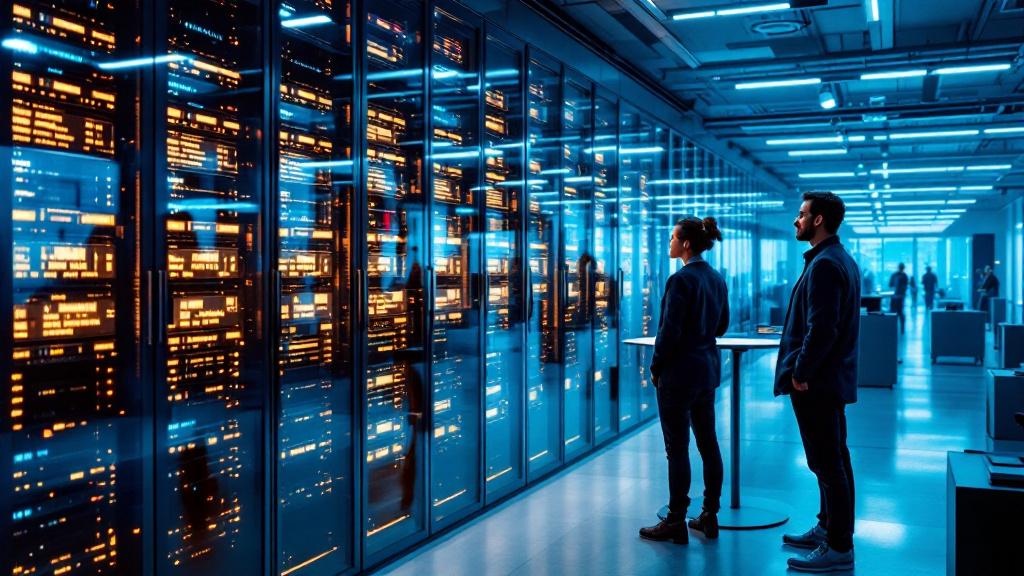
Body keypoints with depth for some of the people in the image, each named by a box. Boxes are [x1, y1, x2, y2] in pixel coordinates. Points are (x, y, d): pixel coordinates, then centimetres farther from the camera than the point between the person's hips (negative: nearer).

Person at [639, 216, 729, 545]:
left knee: (677, 449, -1)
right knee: (708, 444, 12)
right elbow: (722, 325, 18)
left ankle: (676, 523, 7)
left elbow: (669, 331, -17)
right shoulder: (717, 279, 8)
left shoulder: (681, 279, -17)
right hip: (708, 369, 9)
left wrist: (655, 368, -7)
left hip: (680, 371, -8)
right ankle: (710, 517, 20)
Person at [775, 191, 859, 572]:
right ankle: (829, 529, 30)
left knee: (827, 463, -4)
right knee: (833, 460, 17)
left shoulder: (823, 264, -18)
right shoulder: (841, 258, 14)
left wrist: (801, 372, -17)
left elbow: (820, 328, -25)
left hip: (816, 381, -11)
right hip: (831, 376, 11)